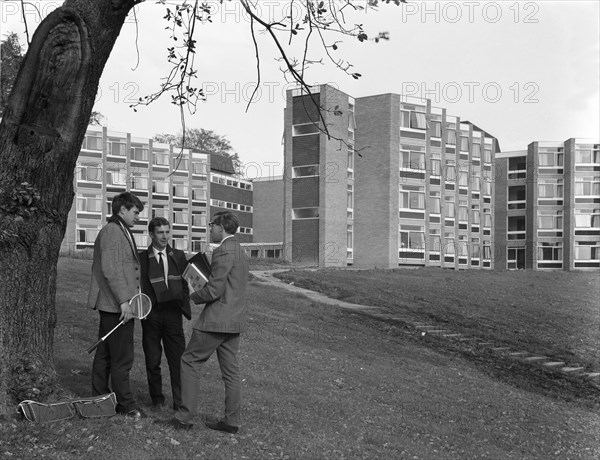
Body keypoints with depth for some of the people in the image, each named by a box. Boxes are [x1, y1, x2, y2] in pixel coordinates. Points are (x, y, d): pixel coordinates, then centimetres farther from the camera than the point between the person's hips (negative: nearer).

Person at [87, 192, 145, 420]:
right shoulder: (112, 232, -14)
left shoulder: (121, 232, 19)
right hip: (116, 306, -11)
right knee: (122, 357, -4)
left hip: (112, 305, 11)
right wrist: (123, 301, -23)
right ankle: (125, 405, 3)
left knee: (105, 354, 15)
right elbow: (110, 270, -22)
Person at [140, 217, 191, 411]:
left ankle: (180, 400, 4)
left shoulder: (179, 256, 10)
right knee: (153, 360, 7)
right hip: (151, 315, -1)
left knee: (178, 358, -2)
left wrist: (185, 308, 5)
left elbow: (185, 284, 12)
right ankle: (157, 398, 21)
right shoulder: (142, 259, 2)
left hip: (173, 313, 1)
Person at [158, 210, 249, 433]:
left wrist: (193, 296, -2)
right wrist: (202, 290, 13)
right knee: (230, 370, 11)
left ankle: (184, 417, 2)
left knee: (190, 362, 0)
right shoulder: (240, 251, 16)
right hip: (235, 320, 9)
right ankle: (232, 421, 14)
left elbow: (214, 290, -20)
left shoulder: (223, 251, -15)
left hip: (217, 319, -9)